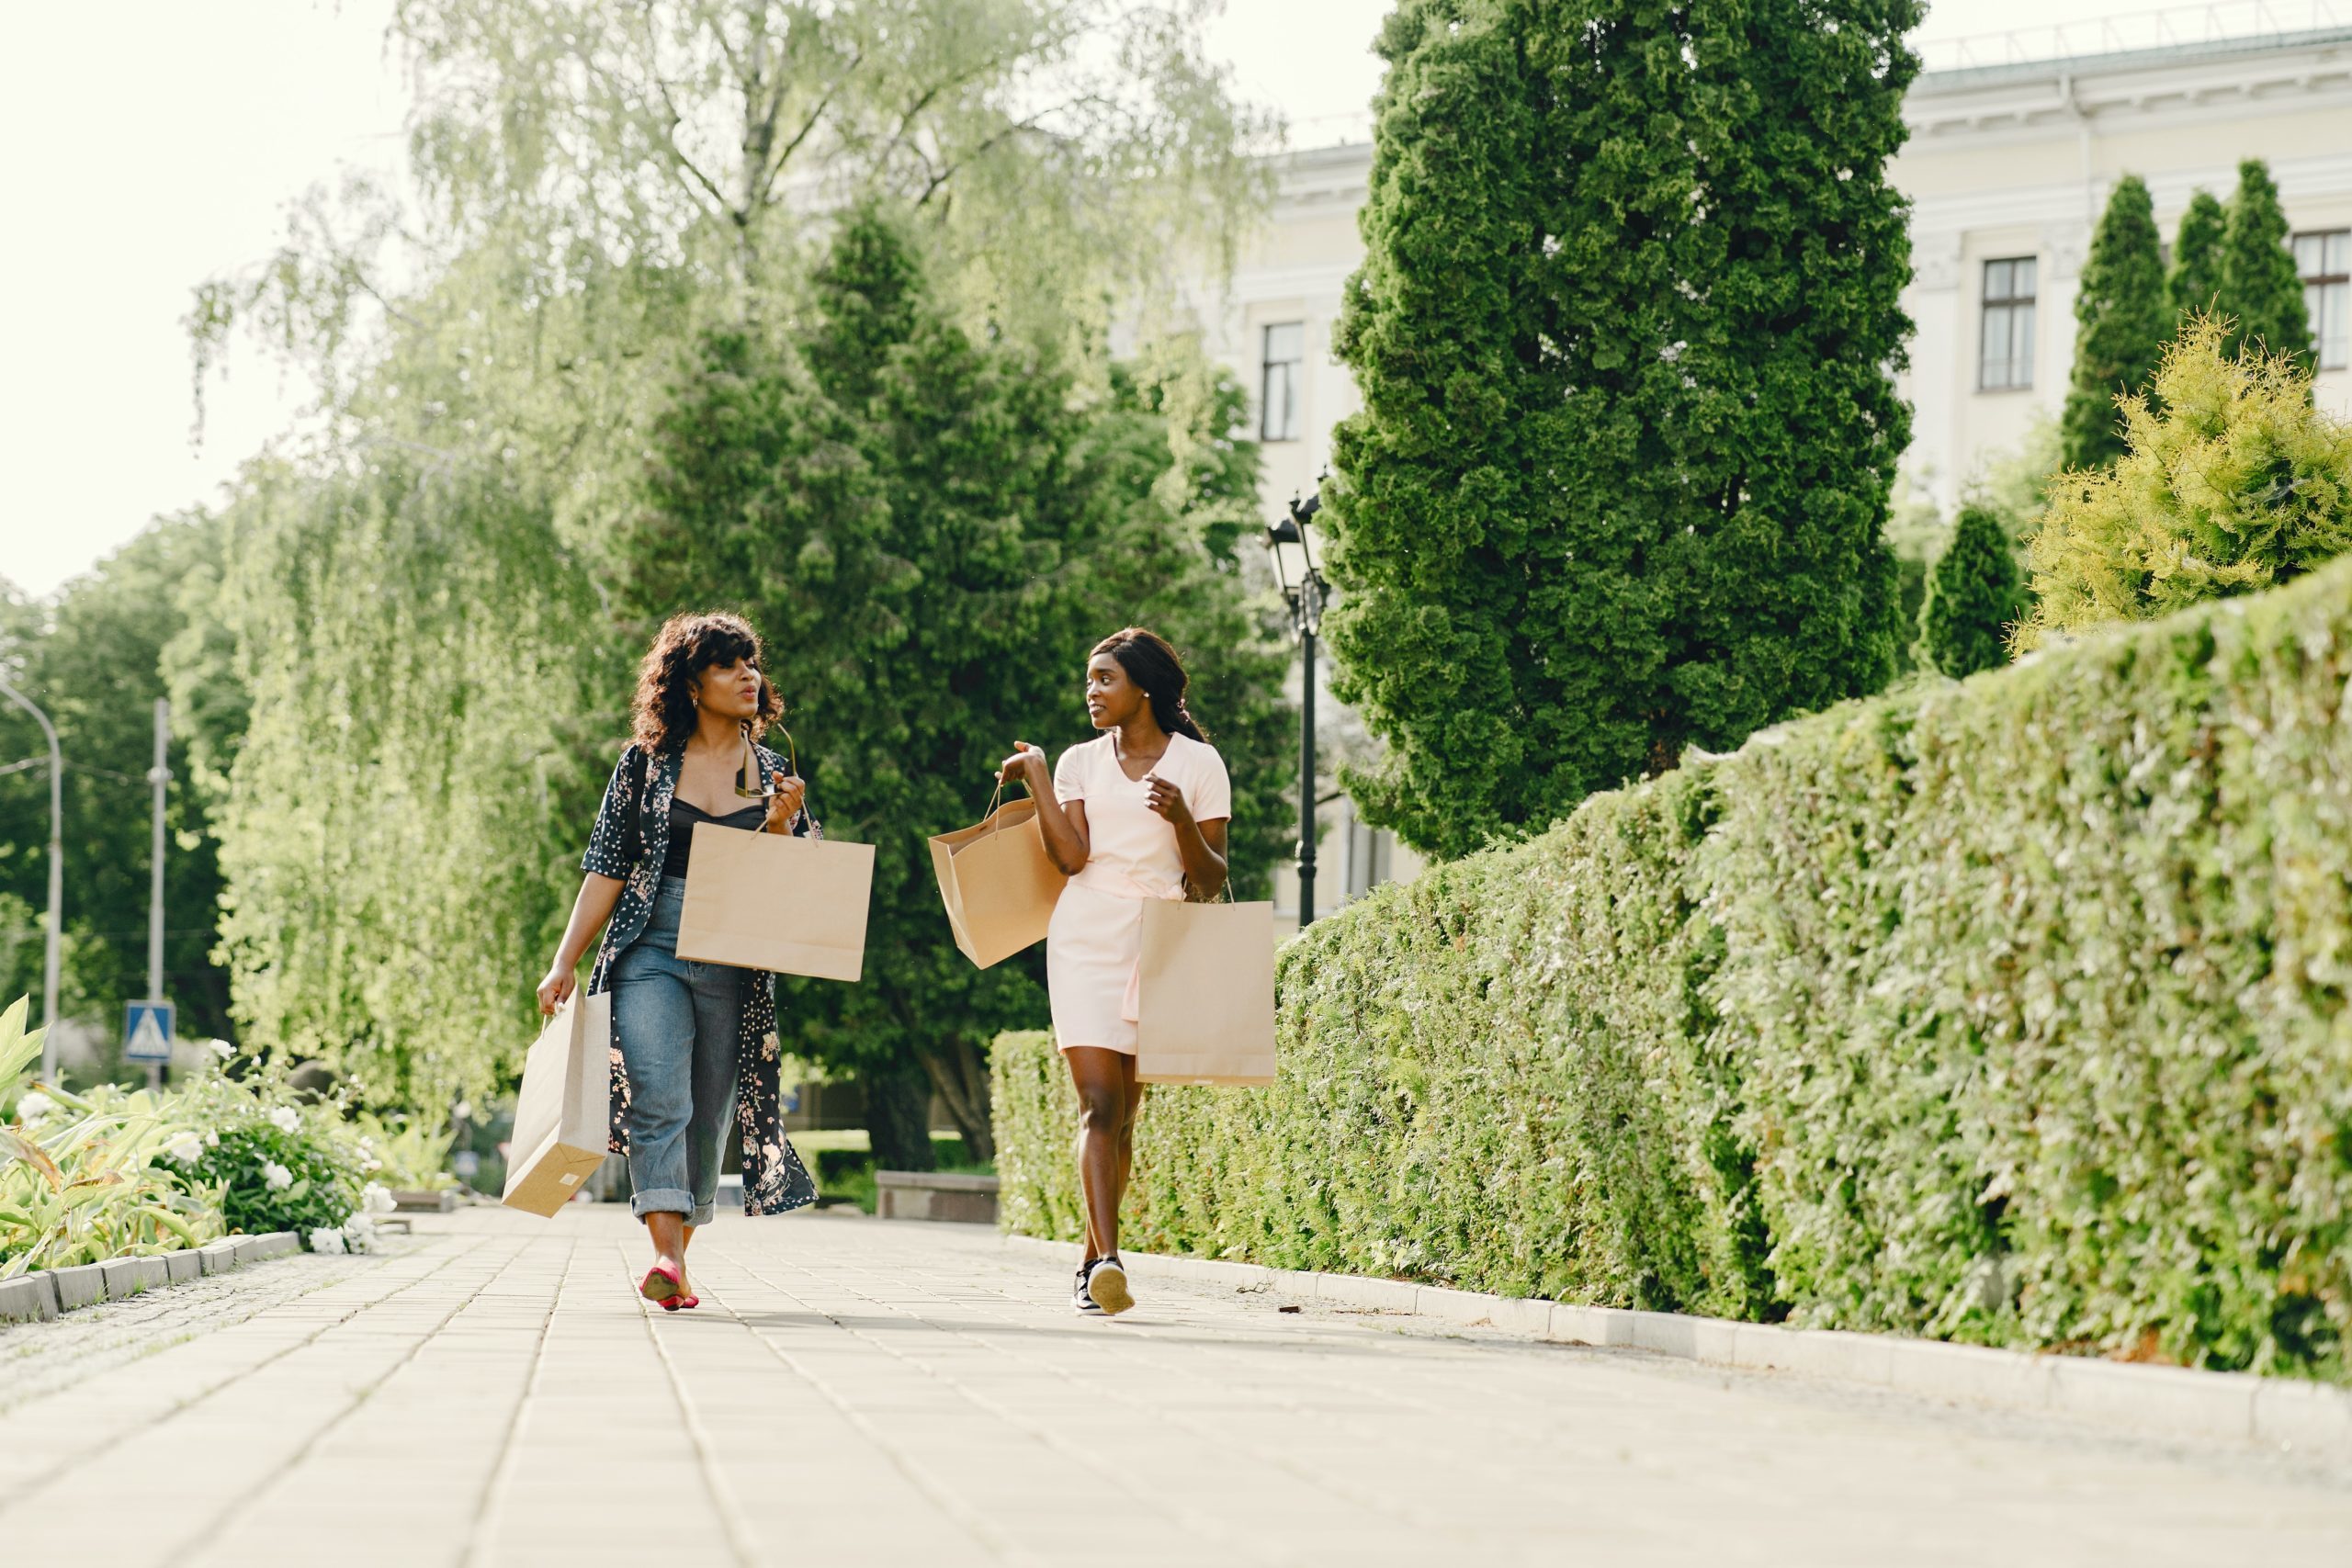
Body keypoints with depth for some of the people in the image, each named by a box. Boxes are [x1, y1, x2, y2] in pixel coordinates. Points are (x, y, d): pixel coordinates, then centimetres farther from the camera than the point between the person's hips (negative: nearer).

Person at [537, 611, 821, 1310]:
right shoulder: (645, 764, 4)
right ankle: (667, 1258, -28)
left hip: (734, 968, 3)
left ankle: (675, 1259, 18)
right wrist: (565, 963, 1)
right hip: (650, 955, -2)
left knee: (707, 1118, 5)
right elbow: (607, 870, 6)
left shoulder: (774, 774, 10)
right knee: (659, 1100, -19)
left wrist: (780, 825, -9)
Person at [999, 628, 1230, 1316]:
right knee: (1099, 1104, -14)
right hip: (1085, 943, 0)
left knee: (1124, 1112, 5)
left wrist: (1181, 820, -14)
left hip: (1156, 949, 0)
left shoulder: (1199, 764, 5)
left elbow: (1210, 880, 3)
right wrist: (1035, 777, -3)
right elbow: (1071, 857, -3)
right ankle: (1108, 1262, -24)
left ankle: (1091, 1261, 19)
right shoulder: (1080, 763, 11)